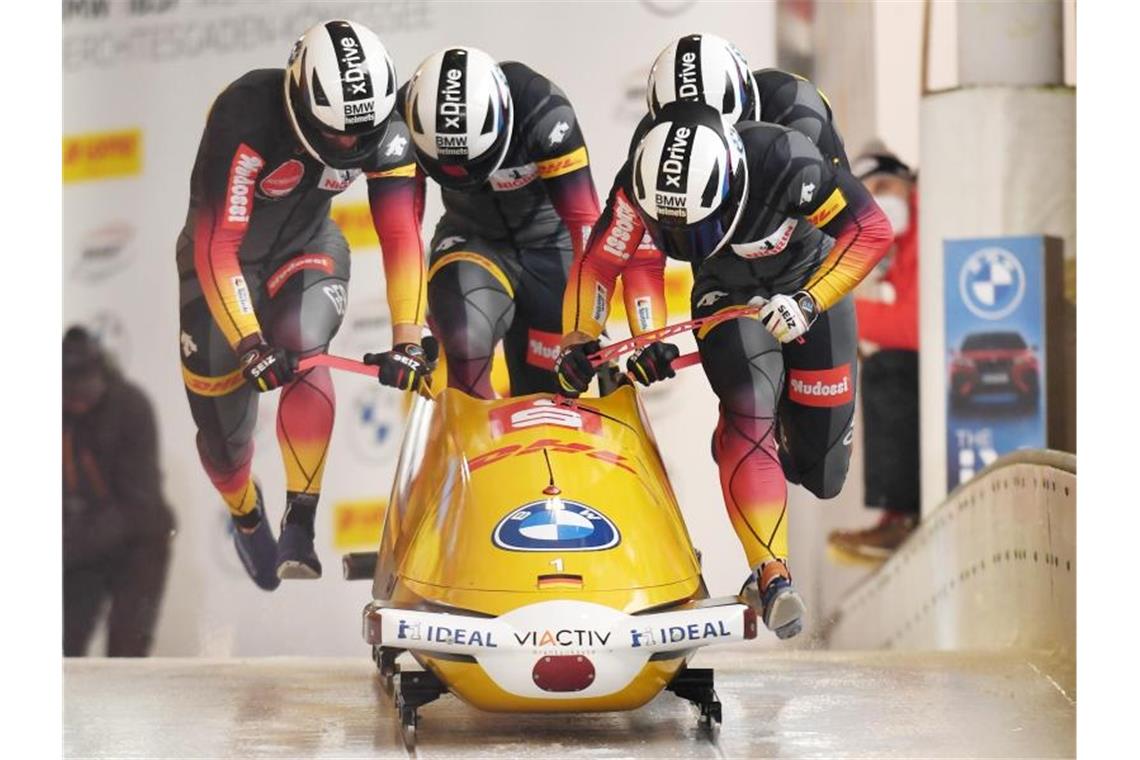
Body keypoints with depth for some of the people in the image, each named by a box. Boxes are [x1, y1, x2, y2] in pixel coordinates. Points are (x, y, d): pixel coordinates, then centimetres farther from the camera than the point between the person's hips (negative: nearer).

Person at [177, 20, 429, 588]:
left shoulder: (387, 131, -22)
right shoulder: (248, 119, -34)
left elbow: (401, 237, -18)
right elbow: (217, 247, -33)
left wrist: (407, 342, -26)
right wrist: (251, 346, -40)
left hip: (308, 253, 2)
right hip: (222, 260, -2)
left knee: (301, 348, -31)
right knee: (222, 418, 3)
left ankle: (301, 523, -26)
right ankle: (247, 517, 38)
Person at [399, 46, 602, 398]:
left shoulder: (543, 110, -30)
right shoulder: (409, 114, -24)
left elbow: (584, 221, -29)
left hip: (551, 247, -1)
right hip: (471, 241, 1)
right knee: (465, 341, -29)